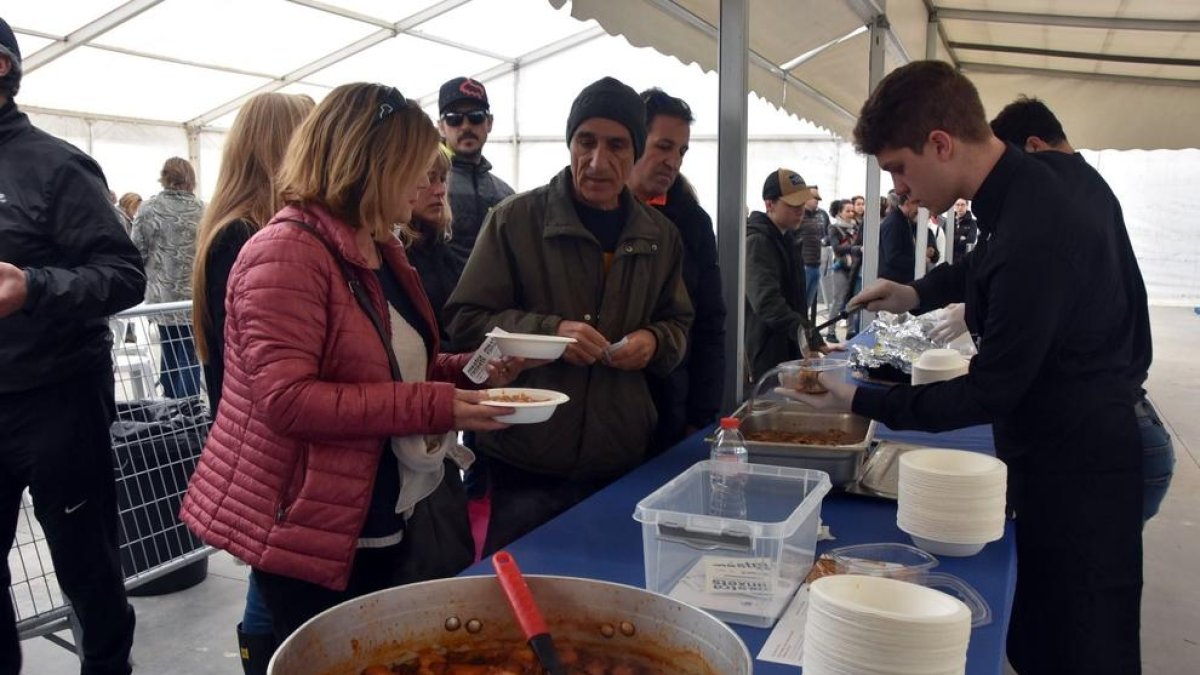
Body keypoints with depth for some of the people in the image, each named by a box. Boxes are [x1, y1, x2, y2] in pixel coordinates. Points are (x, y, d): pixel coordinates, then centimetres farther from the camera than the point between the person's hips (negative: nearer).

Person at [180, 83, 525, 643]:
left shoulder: (382, 249, 11)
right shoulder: (285, 252, -19)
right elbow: (287, 399, -28)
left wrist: (468, 370, 3)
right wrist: (432, 406, -28)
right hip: (312, 535, -9)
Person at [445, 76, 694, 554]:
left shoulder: (660, 236, 8)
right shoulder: (516, 219, -6)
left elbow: (678, 324, 19)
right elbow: (465, 319, -6)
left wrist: (654, 341, -5)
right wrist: (549, 331, -21)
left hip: (622, 466, 4)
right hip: (526, 465, -4)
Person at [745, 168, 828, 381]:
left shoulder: (784, 237, 13)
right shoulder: (757, 242, -19)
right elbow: (767, 301, -34)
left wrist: (808, 334, 27)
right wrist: (806, 334, -43)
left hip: (787, 351, 10)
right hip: (765, 358, -10)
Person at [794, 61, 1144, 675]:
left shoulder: (1037, 230, -29)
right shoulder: (1028, 183, 1)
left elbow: (990, 393, -22)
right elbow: (987, 264, 25)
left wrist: (861, 402, -14)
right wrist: (921, 292, 7)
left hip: (1076, 472, -9)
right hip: (1049, 450, 9)